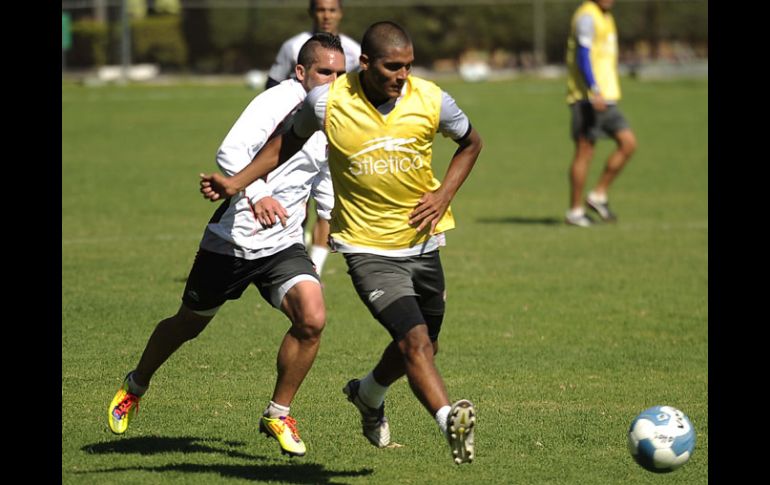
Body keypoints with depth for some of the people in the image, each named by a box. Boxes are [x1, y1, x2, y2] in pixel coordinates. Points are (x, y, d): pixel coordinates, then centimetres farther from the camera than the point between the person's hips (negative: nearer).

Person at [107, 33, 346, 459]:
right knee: (189, 324, 13)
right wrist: (257, 194, -46)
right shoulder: (277, 102, -17)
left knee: (312, 319, -19)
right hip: (232, 240, -5)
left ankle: (277, 415, 1)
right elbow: (230, 153, -32)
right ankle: (135, 387, 42)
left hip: (283, 245, 5)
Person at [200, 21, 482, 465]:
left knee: (422, 347, 18)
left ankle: (368, 395, 47)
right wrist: (237, 182, -1)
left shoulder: (431, 100, -9)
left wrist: (443, 196, -4)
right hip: (368, 249, -4)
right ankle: (449, 419, -35)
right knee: (415, 340, -23)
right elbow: (289, 141, 7)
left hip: (422, 244, 4)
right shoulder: (327, 101, -13)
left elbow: (471, 143, 10)